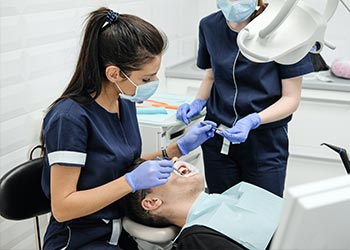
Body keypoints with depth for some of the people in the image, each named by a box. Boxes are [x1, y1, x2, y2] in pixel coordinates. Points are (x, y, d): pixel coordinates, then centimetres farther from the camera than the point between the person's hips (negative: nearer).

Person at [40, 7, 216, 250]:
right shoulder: (70, 117, -23)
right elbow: (62, 207, -20)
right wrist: (131, 182, -27)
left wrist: (179, 147, 0)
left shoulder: (126, 102, -1)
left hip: (123, 226, 7)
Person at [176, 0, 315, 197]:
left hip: (265, 142, -3)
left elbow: (291, 98, -9)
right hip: (218, 137, 3)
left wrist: (252, 121, -23)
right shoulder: (210, 26, -2)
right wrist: (198, 103, -4)